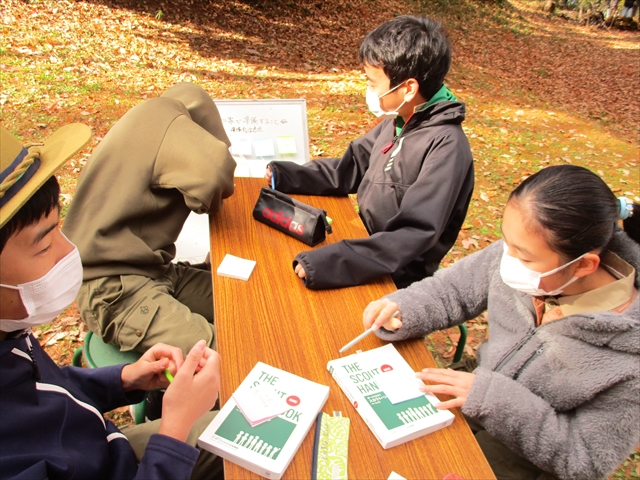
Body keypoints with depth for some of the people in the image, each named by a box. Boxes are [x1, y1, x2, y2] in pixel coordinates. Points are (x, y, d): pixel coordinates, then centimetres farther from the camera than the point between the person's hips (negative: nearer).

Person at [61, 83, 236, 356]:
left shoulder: (151, 124, 19)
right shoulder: (163, 118, -12)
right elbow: (213, 169, -30)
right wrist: (211, 200, -10)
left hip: (154, 272, 10)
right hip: (112, 288, -10)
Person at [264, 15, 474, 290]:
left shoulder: (446, 146, -24)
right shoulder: (397, 123, 0)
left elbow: (414, 235, -30)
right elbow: (350, 169, 11)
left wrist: (330, 264, -37)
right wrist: (286, 176, 0)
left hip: (397, 284, -6)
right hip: (370, 248, 7)